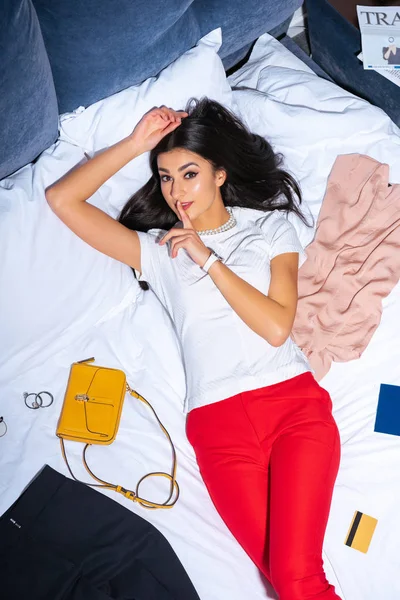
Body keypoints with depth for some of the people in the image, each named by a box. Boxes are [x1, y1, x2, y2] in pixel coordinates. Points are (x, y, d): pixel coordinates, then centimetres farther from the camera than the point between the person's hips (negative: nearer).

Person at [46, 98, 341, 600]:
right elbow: (61, 198, 10)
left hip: (294, 401, 0)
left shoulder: (271, 227, 14)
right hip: (218, 419, 1)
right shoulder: (158, 248, 16)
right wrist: (135, 143, 8)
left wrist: (208, 259, -1)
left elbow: (276, 326, 0)